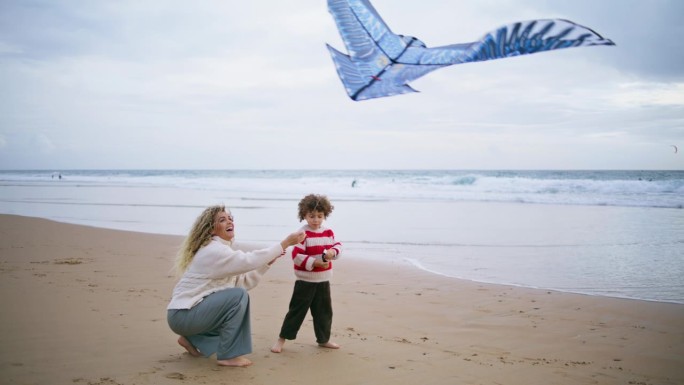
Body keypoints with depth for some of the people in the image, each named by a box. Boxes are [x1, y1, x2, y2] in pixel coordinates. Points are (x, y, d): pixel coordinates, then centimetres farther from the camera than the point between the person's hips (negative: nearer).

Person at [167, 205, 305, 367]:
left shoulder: (223, 250, 12)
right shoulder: (213, 250, -19)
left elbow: (244, 281, 7)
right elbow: (249, 260, -31)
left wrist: (268, 261, -2)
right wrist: (285, 242, -30)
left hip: (193, 310, 10)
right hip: (182, 315, -10)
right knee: (238, 296, -24)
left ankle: (192, 339, 19)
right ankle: (228, 355, -17)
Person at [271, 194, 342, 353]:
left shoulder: (328, 232, 5)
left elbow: (338, 245, 7)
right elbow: (296, 255, -19)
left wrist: (333, 252, -16)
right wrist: (314, 263, -26)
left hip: (323, 281, 6)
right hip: (305, 281, -6)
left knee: (324, 310, 15)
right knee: (297, 310, -1)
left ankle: (323, 339, 31)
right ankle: (282, 339, 9)